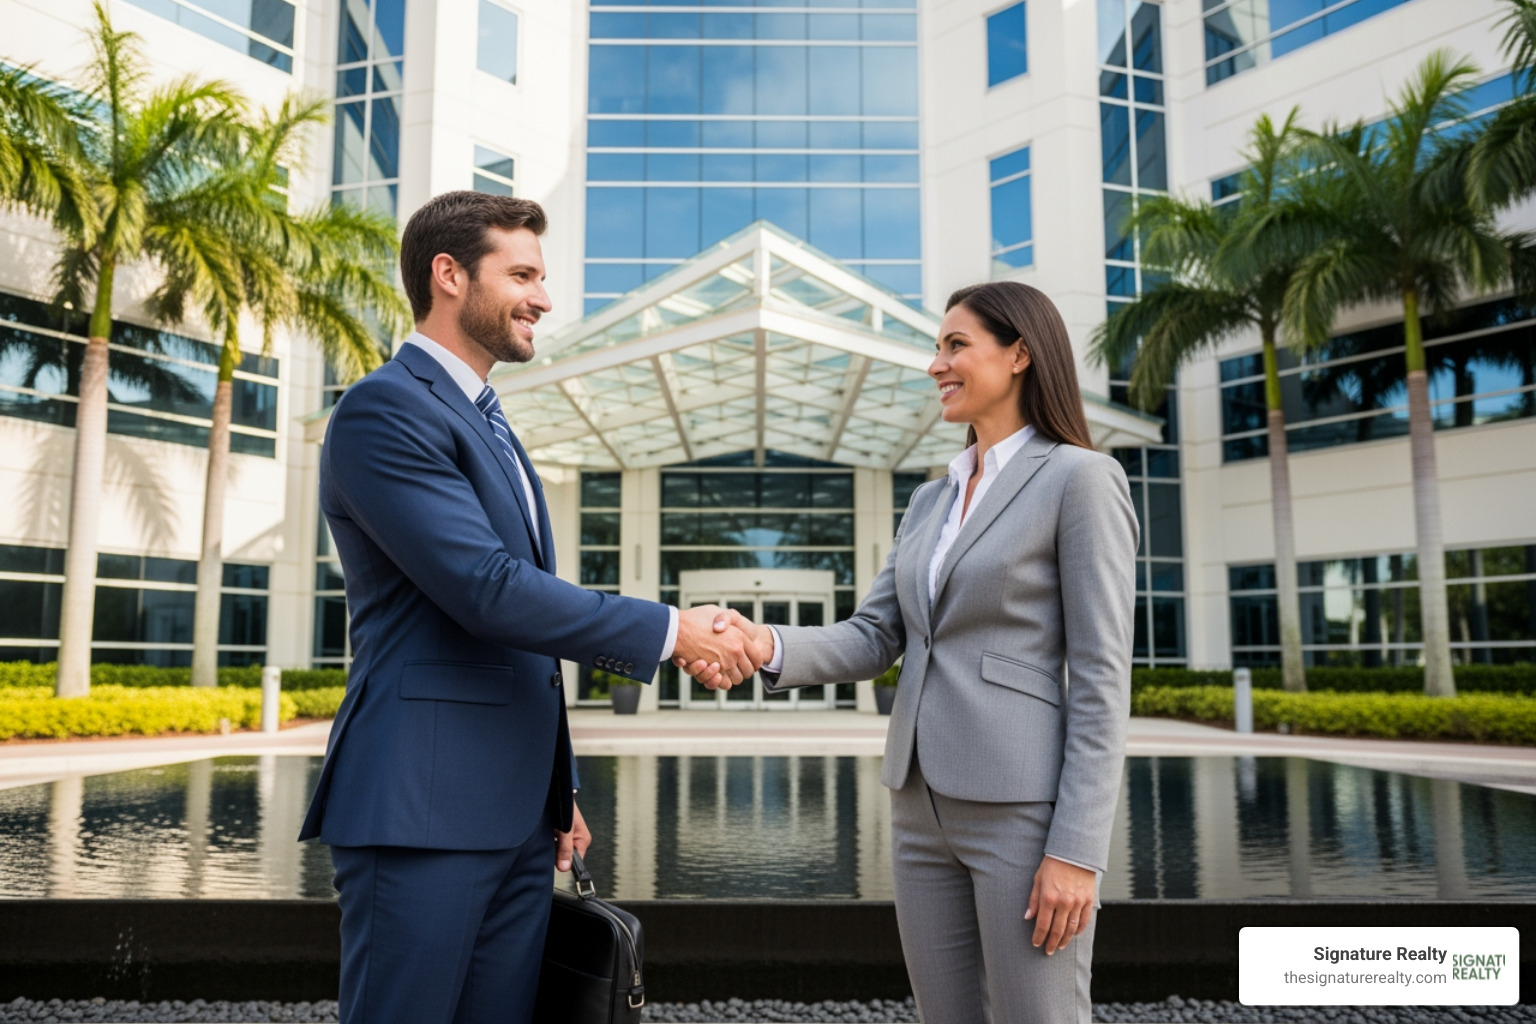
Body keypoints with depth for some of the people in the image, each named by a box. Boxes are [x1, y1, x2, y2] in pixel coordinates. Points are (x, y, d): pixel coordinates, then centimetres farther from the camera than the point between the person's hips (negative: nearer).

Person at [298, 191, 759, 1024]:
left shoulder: (488, 425, 20)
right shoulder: (384, 410, -10)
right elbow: (488, 590, -20)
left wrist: (557, 788, 21)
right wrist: (670, 632, -14)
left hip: (515, 814, 8)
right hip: (420, 808, -8)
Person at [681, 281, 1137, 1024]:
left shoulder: (1080, 478, -7)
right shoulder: (930, 500, 15)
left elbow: (1101, 678, -12)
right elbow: (873, 640, 8)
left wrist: (1078, 849, -16)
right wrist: (769, 646, -12)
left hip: (1025, 810, -7)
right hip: (924, 806, 7)